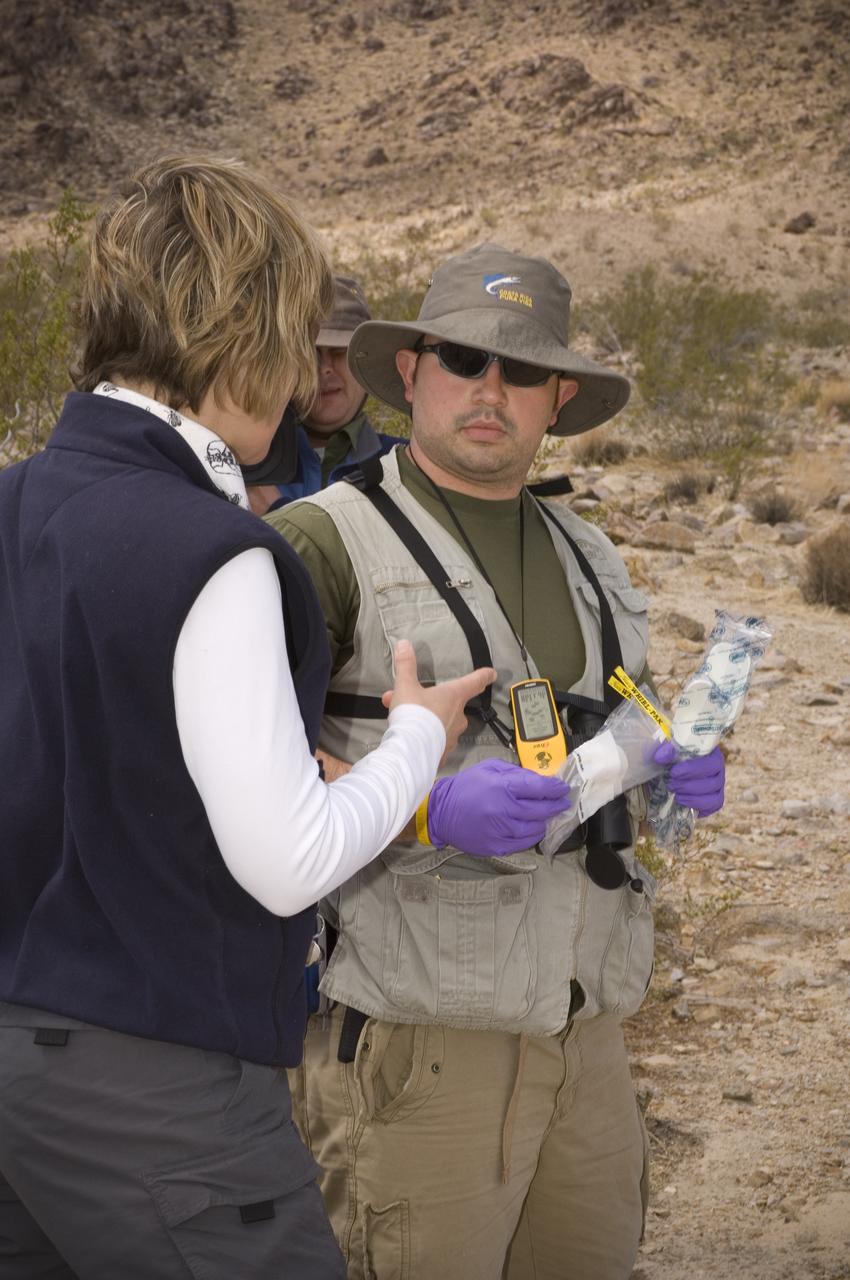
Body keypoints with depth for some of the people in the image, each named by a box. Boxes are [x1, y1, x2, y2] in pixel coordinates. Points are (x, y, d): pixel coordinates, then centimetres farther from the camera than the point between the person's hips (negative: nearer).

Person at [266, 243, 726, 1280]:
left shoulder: (584, 559, 15)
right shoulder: (324, 543, -6)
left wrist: (681, 779, 0)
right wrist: (429, 809, -26)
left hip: (584, 1027, 7)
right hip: (413, 1029, -6)